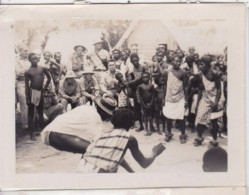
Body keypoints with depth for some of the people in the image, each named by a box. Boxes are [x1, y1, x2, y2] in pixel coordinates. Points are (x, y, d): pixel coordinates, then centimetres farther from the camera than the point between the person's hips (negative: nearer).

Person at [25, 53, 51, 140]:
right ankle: (32, 134, 3)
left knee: (41, 113, 12)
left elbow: (49, 78, 17)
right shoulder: (28, 72, -4)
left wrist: (45, 87, 9)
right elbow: (26, 85, -4)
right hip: (32, 92, -3)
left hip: (40, 92, 3)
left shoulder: (42, 69, 3)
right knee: (31, 113, 2)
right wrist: (27, 98, -8)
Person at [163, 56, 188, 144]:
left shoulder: (182, 73, -4)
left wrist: (186, 100, -4)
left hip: (180, 98, -2)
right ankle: (169, 134, 21)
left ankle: (183, 135, 11)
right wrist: (164, 98, 6)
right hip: (170, 98, 2)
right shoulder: (168, 72, 2)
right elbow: (167, 86, 8)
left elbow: (185, 87, -1)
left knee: (181, 117, -2)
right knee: (168, 117, 4)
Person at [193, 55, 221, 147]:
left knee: (214, 120, 3)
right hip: (204, 99, 4)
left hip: (214, 99, -4)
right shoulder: (200, 76, 2)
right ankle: (199, 137, 7)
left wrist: (216, 102, -20)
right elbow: (200, 90, 9)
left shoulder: (214, 74, -13)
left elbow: (219, 89, -12)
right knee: (200, 117, -5)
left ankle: (214, 140, 12)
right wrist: (198, 102, 5)